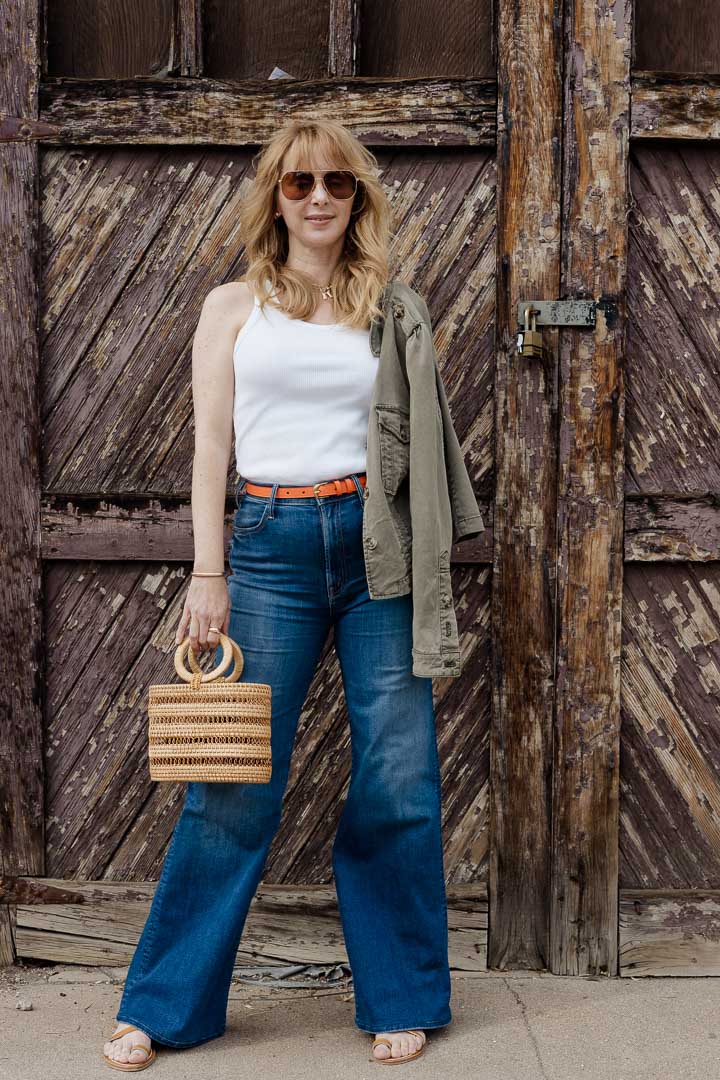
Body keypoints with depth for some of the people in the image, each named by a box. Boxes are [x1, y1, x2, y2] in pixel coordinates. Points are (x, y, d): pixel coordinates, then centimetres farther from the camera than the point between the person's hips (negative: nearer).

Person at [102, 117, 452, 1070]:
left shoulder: (386, 310, 13)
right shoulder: (234, 306, 10)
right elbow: (211, 443, 6)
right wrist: (209, 573, -2)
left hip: (378, 537, 1)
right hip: (270, 544, -1)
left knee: (398, 779, 0)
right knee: (237, 782, -2)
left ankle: (400, 1000, 16)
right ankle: (164, 1004, 12)